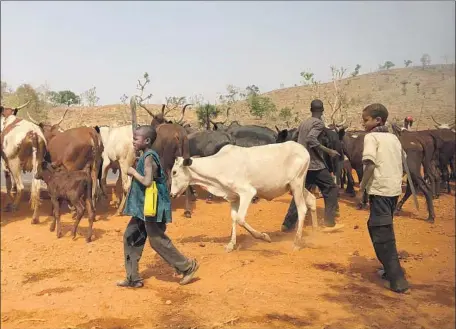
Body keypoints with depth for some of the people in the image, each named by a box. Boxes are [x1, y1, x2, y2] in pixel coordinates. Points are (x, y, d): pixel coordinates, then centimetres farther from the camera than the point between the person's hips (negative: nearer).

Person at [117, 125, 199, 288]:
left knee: (157, 240, -1)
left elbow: (147, 181, -27)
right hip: (143, 207, 10)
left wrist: (133, 172, -14)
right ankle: (133, 278, 16)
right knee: (130, 237, 10)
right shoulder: (147, 156, 12)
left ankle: (187, 267, 14)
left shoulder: (148, 157, -17)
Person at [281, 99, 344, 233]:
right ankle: (329, 223, 5)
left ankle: (288, 224, 9)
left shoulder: (304, 123, 13)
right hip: (315, 164, -7)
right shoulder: (319, 123, -9)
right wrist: (329, 151, -20)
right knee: (330, 189, 6)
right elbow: (311, 139, -24)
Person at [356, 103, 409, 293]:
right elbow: (401, 164, 16)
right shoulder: (394, 138, 17)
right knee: (376, 226, 21)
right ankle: (390, 270, 28)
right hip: (394, 189, 8)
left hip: (380, 189, -8)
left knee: (383, 235, -4)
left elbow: (370, 165, -15)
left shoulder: (371, 137, -5)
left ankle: (397, 280, -5)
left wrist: (361, 190, -12)